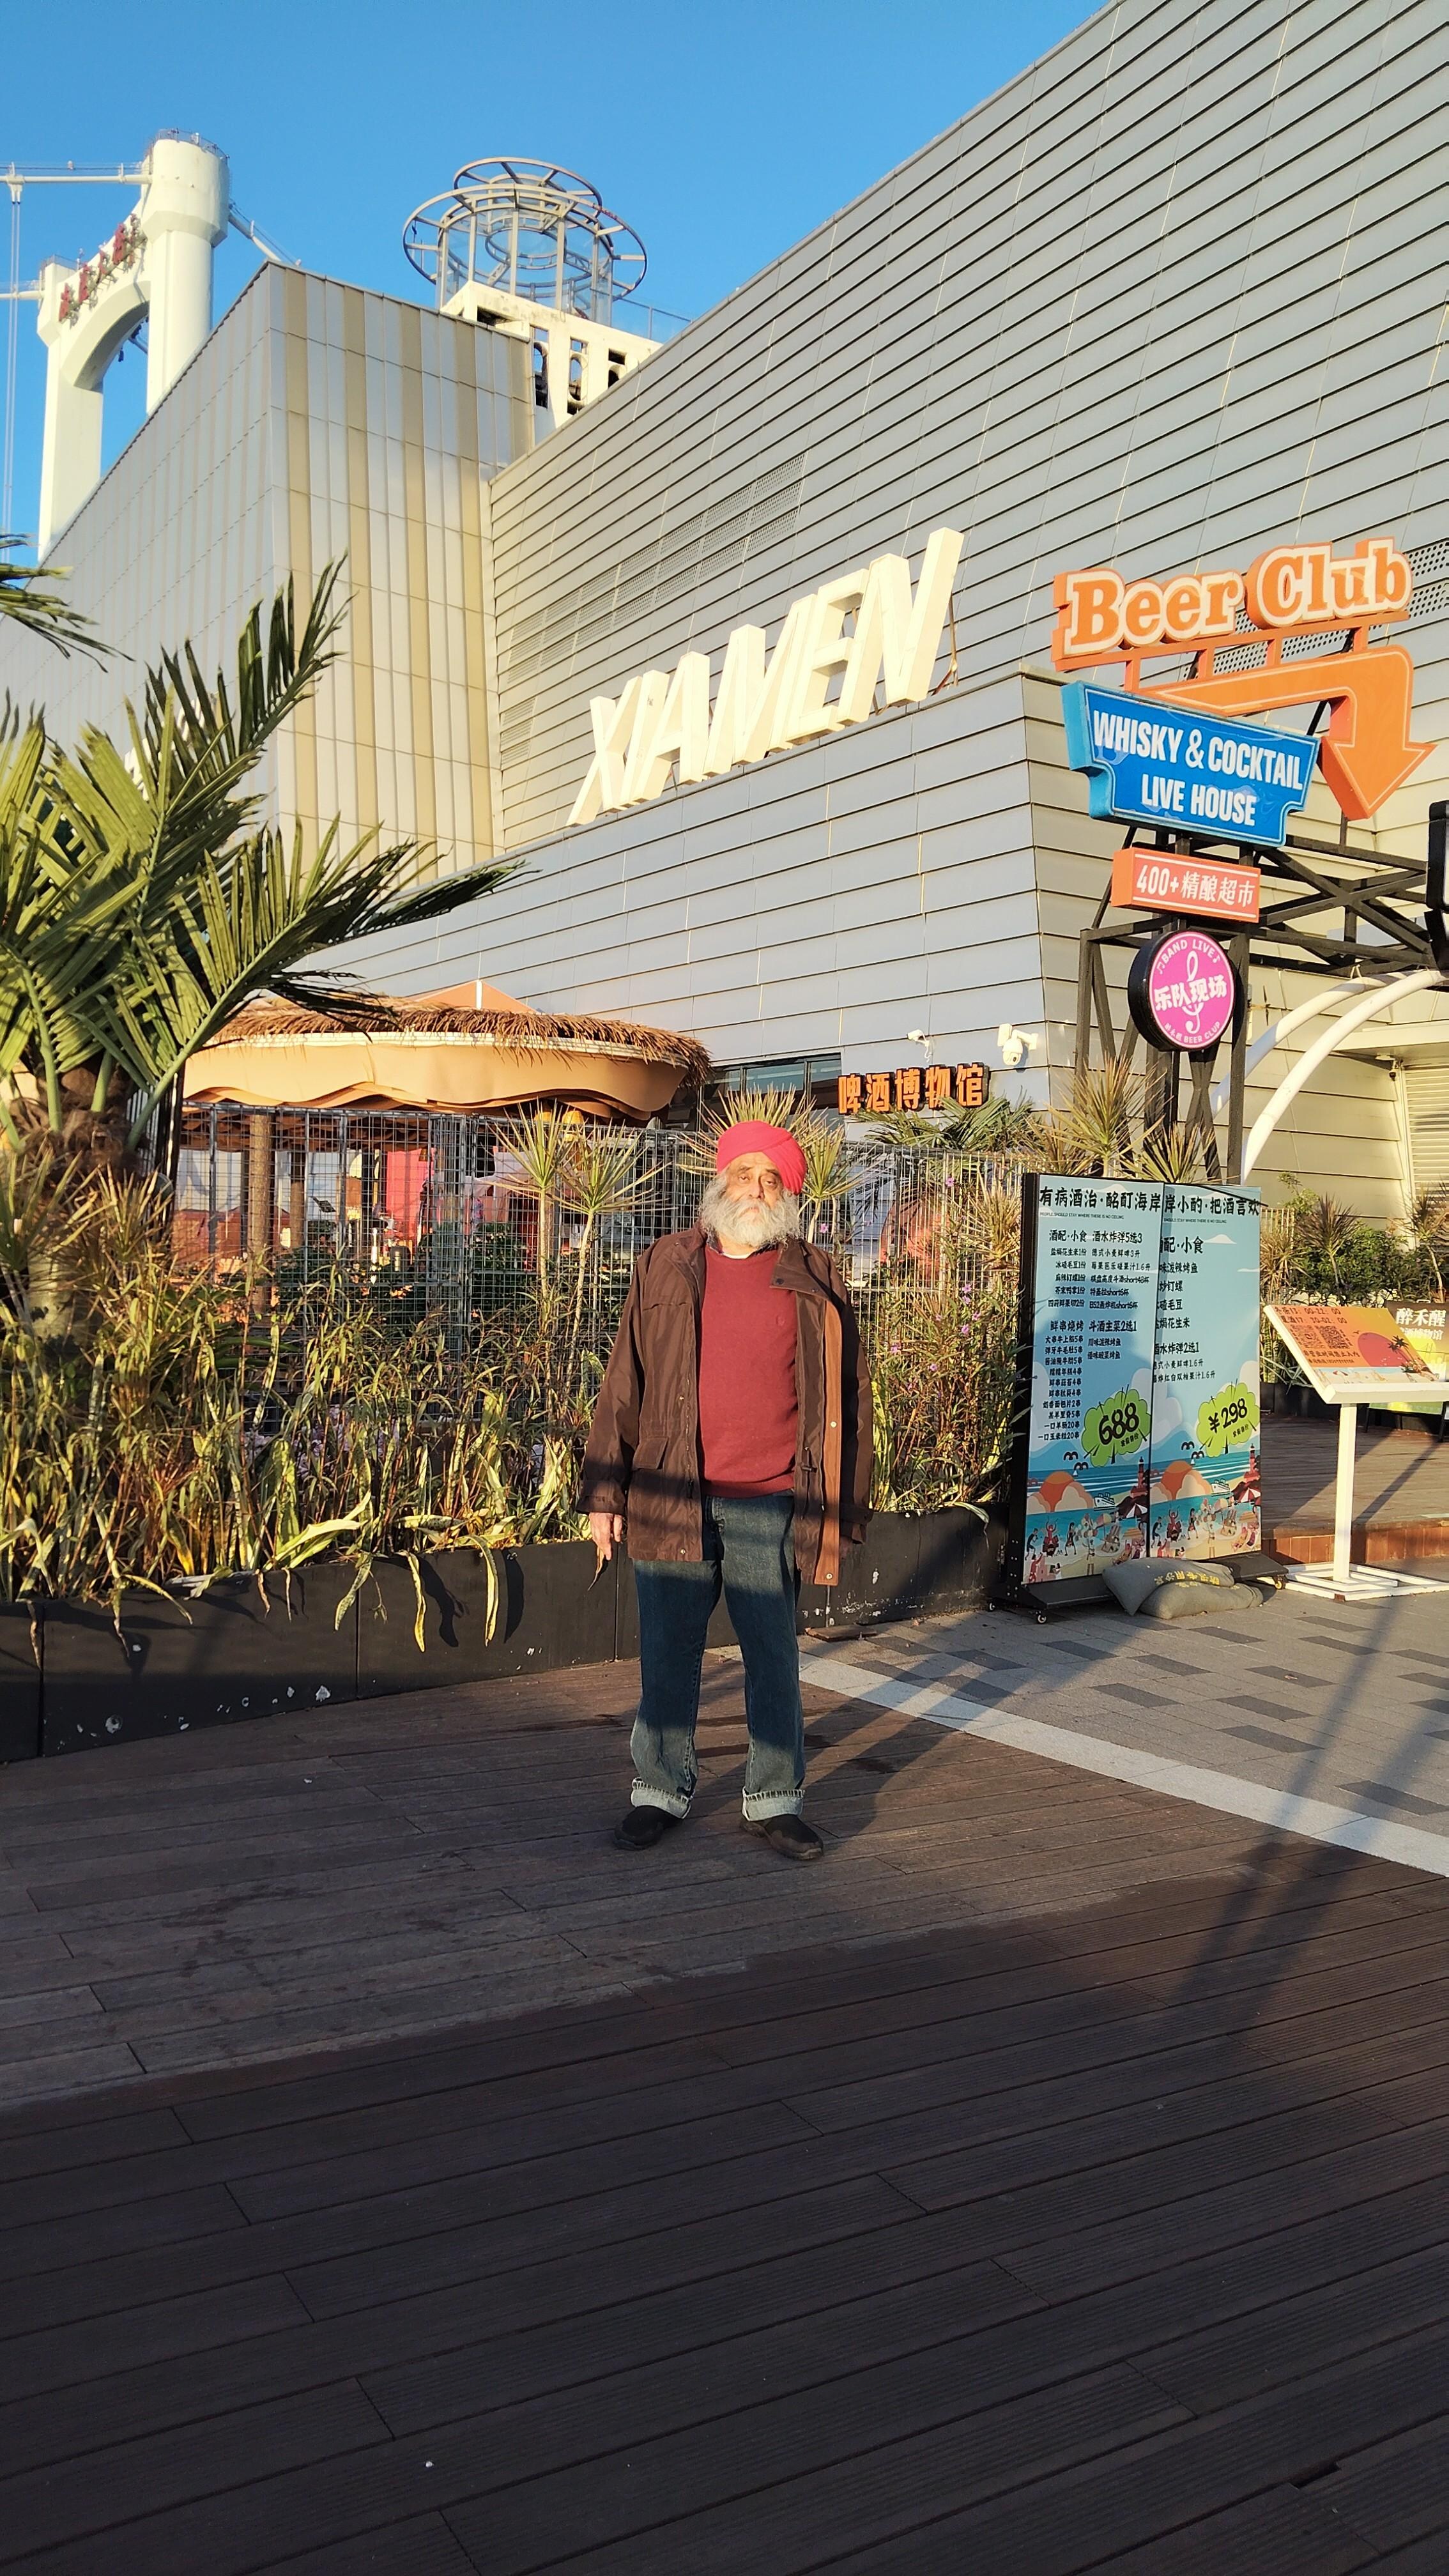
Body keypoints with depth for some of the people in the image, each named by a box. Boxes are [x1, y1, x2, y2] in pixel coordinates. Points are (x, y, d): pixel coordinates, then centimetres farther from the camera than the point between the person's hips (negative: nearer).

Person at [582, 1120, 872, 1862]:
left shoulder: (814, 1281, 4)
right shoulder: (664, 1270, 6)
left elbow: (846, 1396, 6)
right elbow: (624, 1384, 6)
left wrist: (843, 1510, 3)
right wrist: (605, 1494, 2)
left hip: (771, 1508, 0)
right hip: (671, 1501, 1)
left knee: (774, 1657, 9)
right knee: (667, 1655, 9)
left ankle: (774, 1801, 22)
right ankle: (660, 1792, 24)